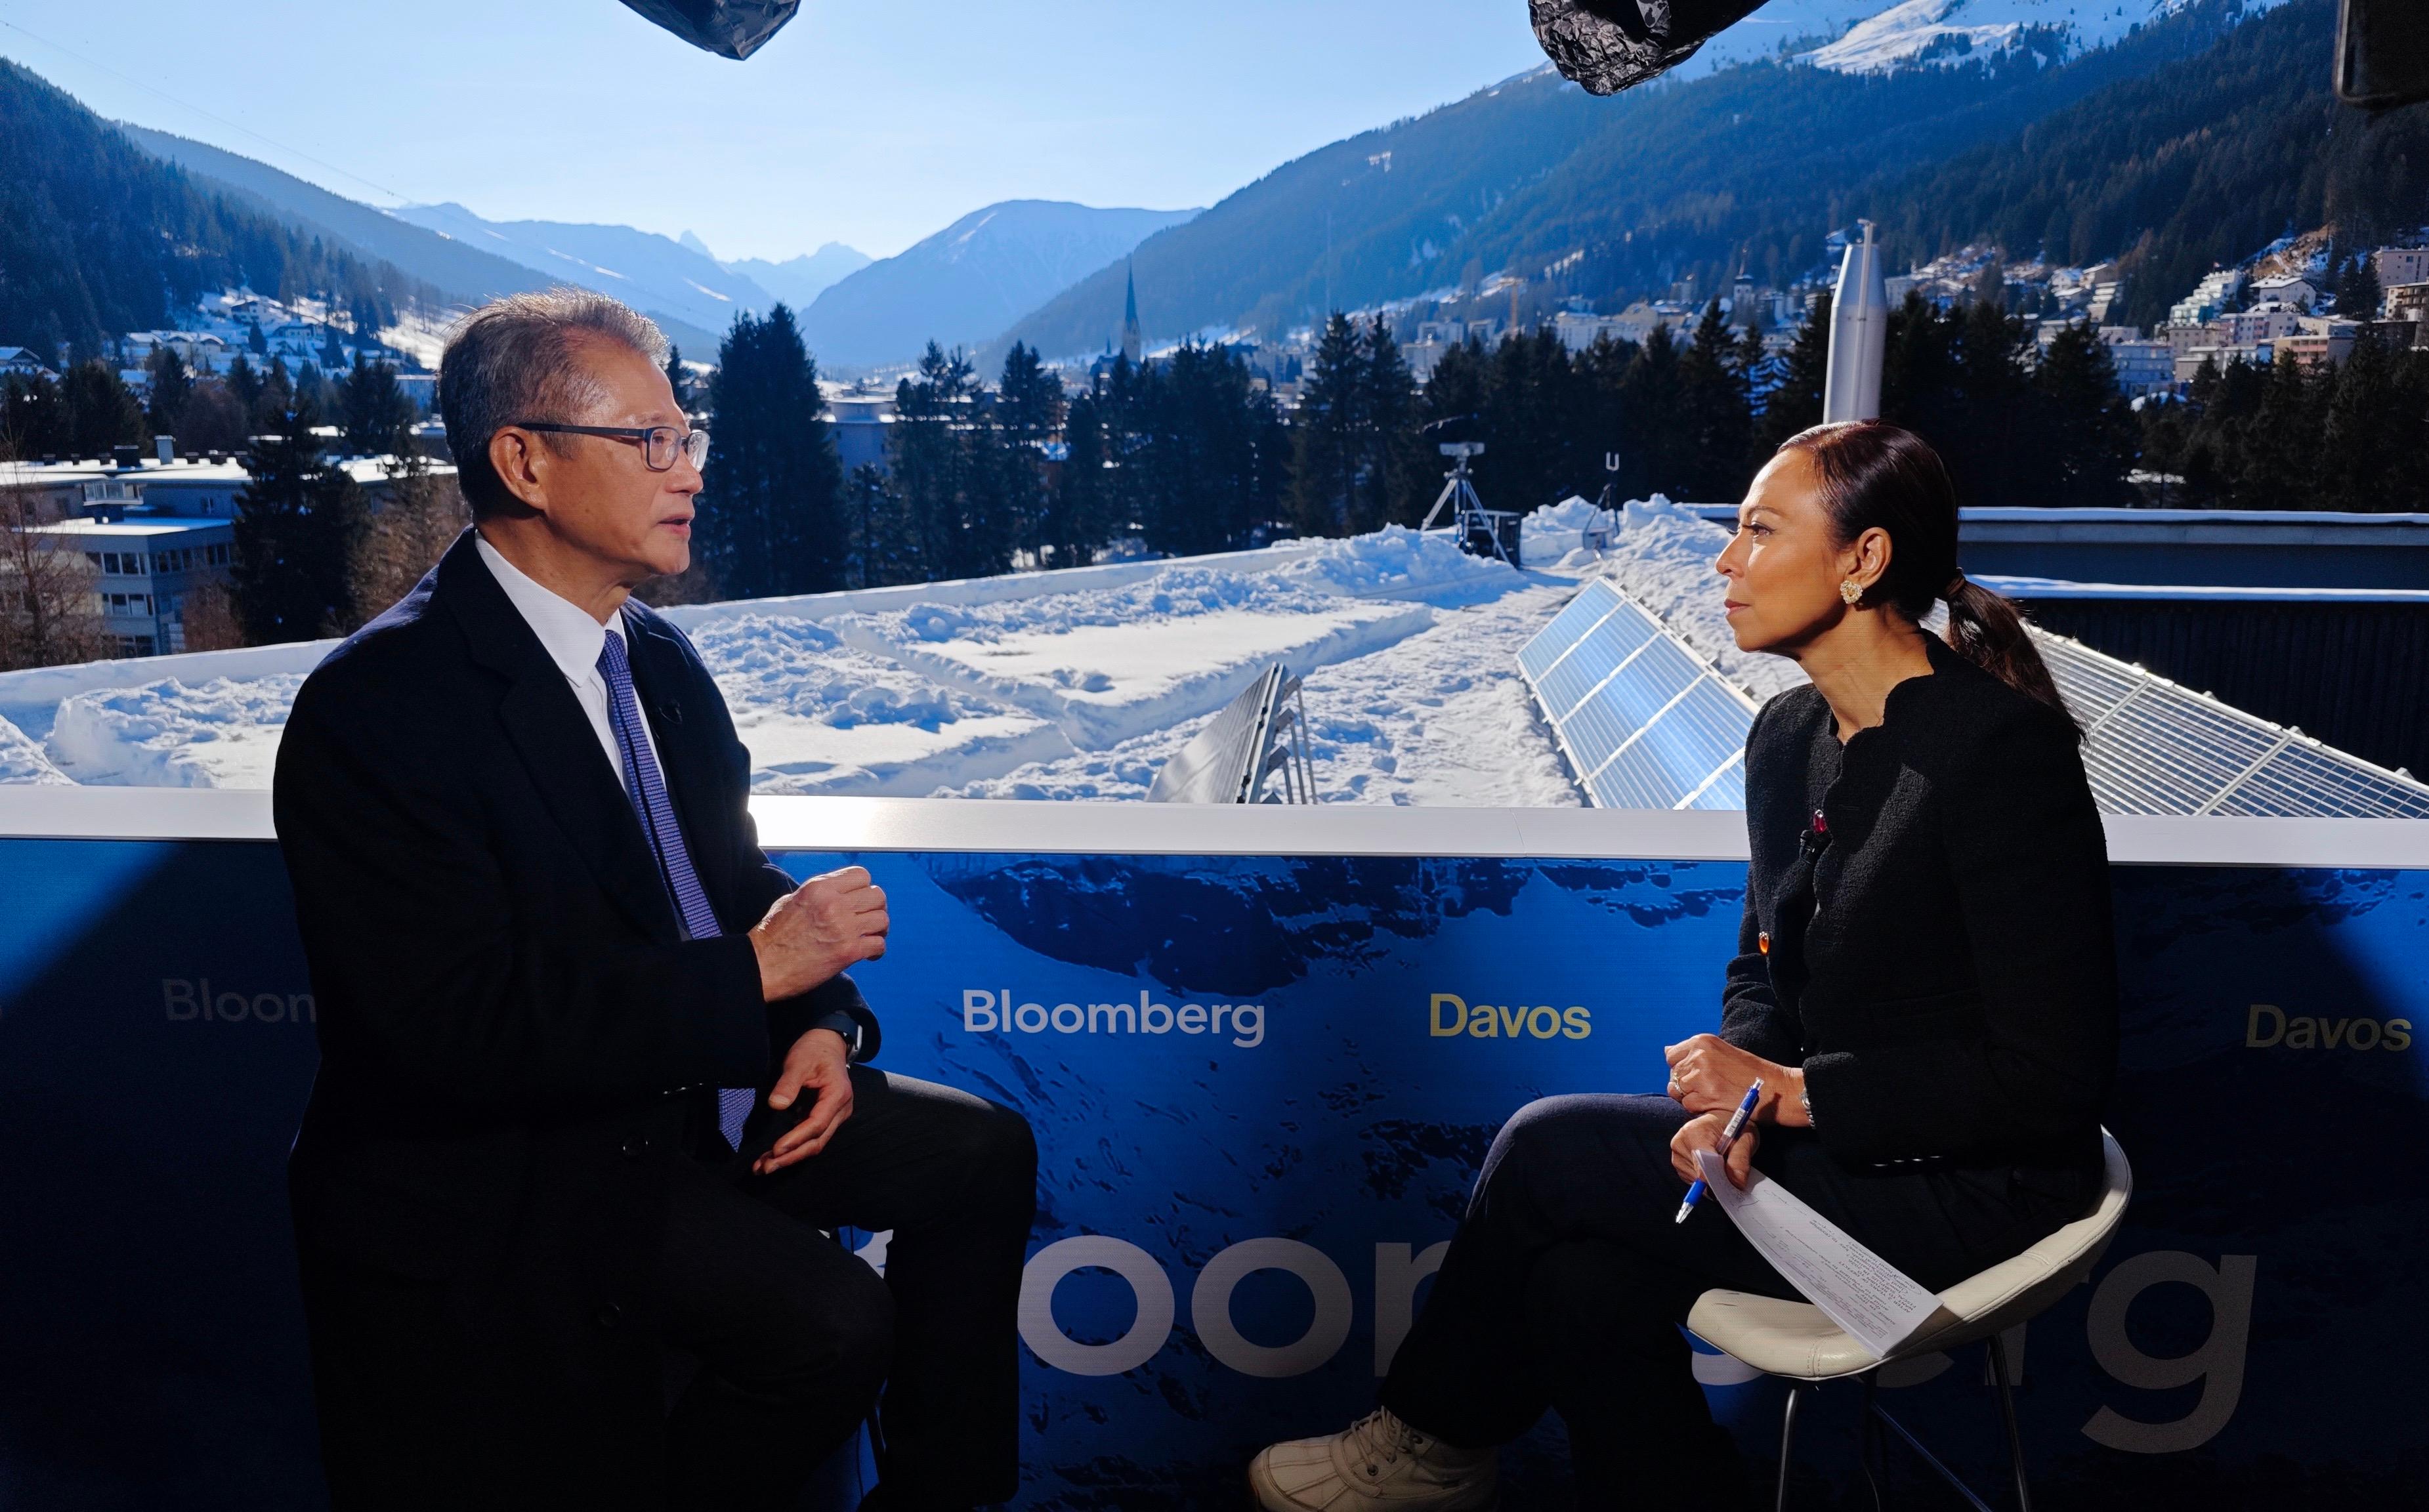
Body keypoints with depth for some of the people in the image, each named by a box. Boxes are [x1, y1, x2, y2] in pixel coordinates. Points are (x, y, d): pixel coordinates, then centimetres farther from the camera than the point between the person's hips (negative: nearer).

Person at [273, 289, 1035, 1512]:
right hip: (501, 1168, -8)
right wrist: (755, 975, -24)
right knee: (830, 1320, -25)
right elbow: (460, 1029, -27)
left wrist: (821, 1023, -7)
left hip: (697, 1087, 8)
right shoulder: (376, 708, -20)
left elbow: (737, 881, 12)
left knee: (981, 1153, 1)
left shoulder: (657, 656, 6)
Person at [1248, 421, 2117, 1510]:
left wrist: (1791, 1091, -18)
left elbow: (2054, 1075, -21)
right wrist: (1734, 1097, -8)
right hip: (1827, 1135, 7)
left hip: (1973, 1182, -7)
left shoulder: (2003, 749, -20)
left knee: (1548, 1147, -12)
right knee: (1584, 1277, -16)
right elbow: (1763, 966, 13)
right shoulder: (1786, 735, 4)